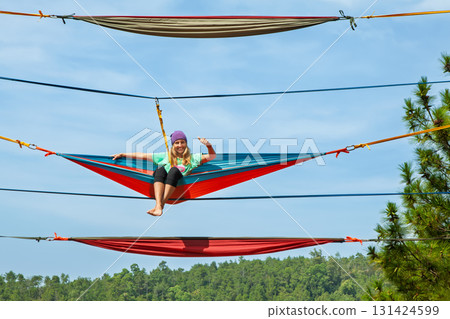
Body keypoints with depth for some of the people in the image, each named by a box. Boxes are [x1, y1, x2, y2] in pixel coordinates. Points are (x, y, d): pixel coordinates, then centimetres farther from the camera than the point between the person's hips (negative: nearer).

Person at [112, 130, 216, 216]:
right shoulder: (166, 156, 30)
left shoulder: (192, 158, 27)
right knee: (160, 169, -30)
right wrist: (123, 154, 24)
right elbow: (144, 156, 27)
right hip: (160, 182, 1)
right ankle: (158, 205, -53)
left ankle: (162, 204, -45)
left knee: (174, 170, -31)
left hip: (177, 183, -1)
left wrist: (208, 145, -2)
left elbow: (212, 156, 18)